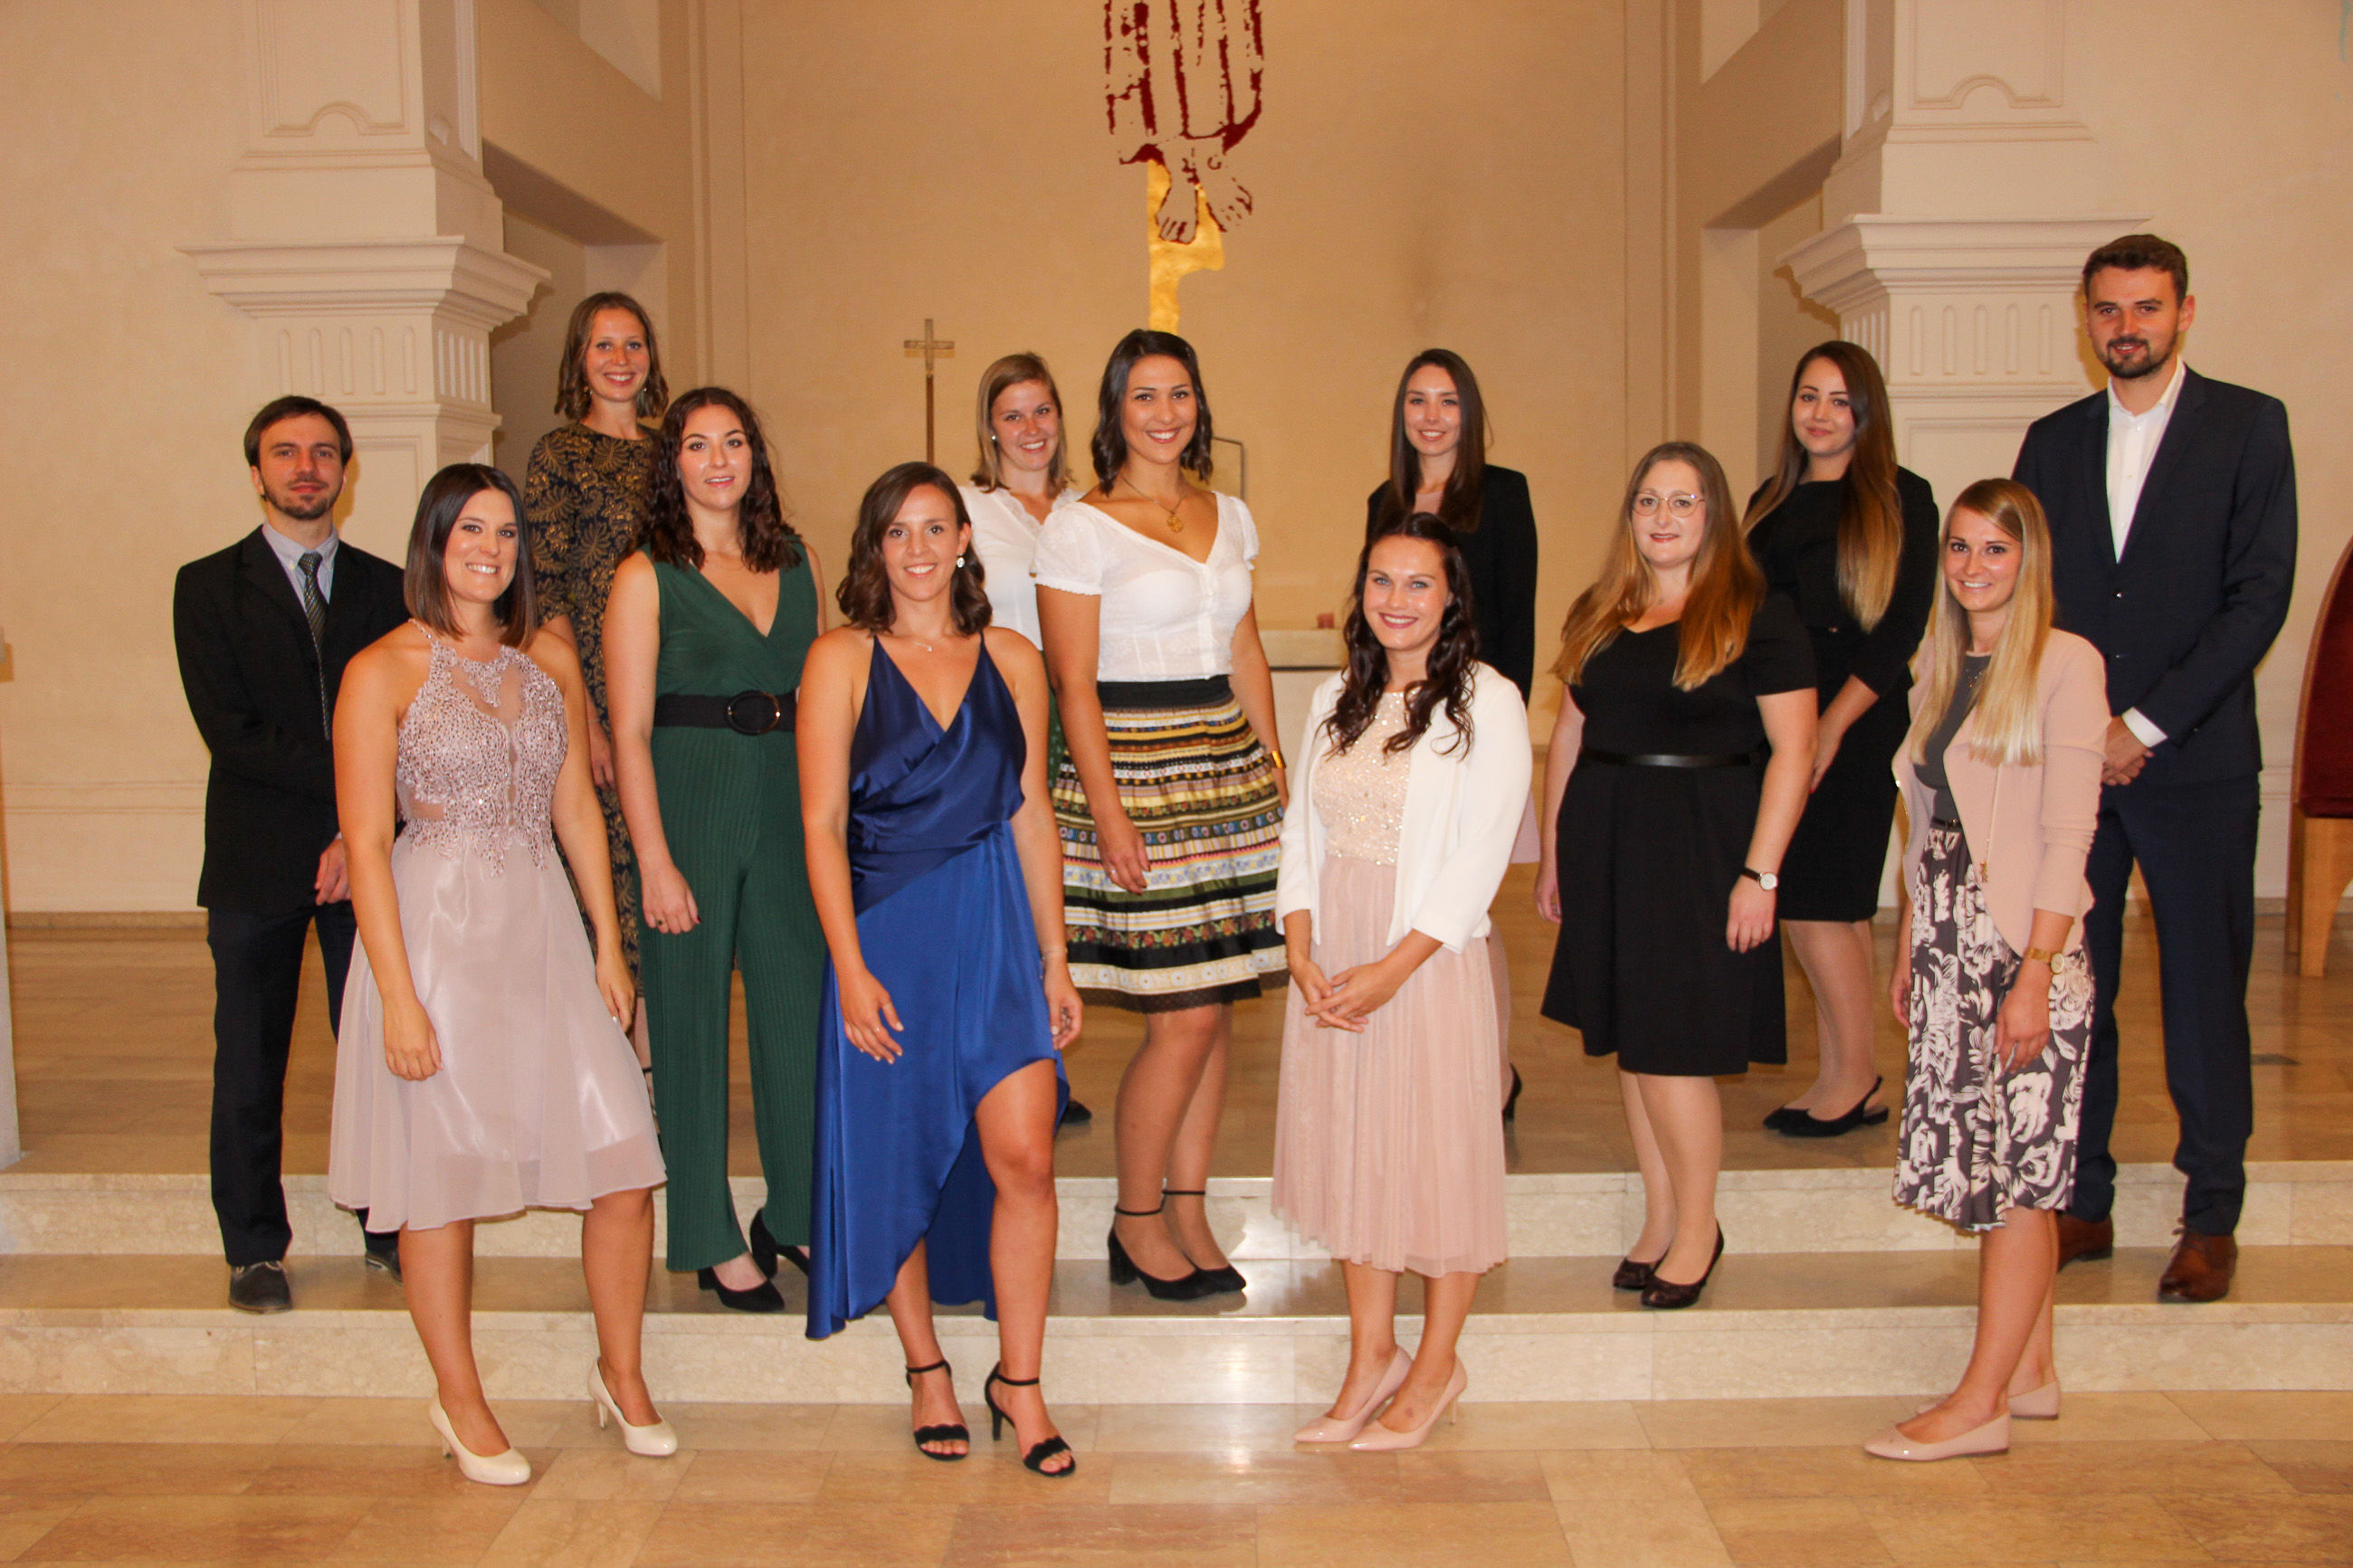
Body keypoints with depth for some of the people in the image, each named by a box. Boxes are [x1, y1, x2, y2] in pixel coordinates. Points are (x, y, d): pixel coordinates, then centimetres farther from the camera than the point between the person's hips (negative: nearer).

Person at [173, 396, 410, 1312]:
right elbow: (229, 731, -8)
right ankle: (254, 1248, 18)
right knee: (250, 1064, 5)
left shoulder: (385, 587, 9)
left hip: (369, 852, 1)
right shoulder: (209, 587, 3)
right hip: (256, 859, -1)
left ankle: (393, 1228, 18)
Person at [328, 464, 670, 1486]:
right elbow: (365, 843, -7)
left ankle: (621, 1375, 21)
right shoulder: (383, 672, -4)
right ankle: (459, 1402, 24)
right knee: (445, 1177, 5)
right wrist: (397, 996, -13)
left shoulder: (549, 660, 11)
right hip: (436, 934, -4)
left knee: (625, 1167, 0)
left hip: (545, 930, 4)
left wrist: (609, 944, 8)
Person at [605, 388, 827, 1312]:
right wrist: (655, 863, -14)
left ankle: (794, 1216, 25)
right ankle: (714, 1243, 18)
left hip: (788, 808, 4)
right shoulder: (647, 577, -4)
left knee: (802, 1010, 7)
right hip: (689, 807, -4)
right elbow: (629, 734, -8)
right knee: (693, 1021, 5)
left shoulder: (796, 561, 10)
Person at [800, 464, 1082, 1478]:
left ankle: (1019, 1384, 9)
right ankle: (926, 1370, 28)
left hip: (996, 928, 2)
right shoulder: (842, 660, -1)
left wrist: (1055, 957, 7)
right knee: (897, 1160, 8)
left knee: (1023, 1157, -7)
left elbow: (1032, 815, 10)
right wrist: (850, 966, -12)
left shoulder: (1013, 662, 7)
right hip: (883, 927, -1)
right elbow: (822, 825, -5)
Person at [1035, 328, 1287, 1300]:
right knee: (1183, 1020, -6)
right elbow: (1073, 683, -9)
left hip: (1228, 771, 6)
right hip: (1132, 770, -6)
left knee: (1215, 1011, 7)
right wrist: (1107, 811, -15)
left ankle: (1188, 1214, 19)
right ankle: (1136, 1222, 12)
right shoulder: (1081, 527, -5)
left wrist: (1273, 771, 13)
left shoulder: (1231, 518, 14)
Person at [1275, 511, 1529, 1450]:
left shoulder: (1485, 703, -6)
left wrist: (1393, 968, -17)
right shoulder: (1337, 700, 11)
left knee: (1439, 1155, 3)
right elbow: (1301, 835, 9)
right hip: (1331, 963, 5)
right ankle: (1371, 1356, 25)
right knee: (1349, 1151, 11)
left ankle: (1436, 1366, 21)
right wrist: (1303, 956, -4)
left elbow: (1480, 855, -12)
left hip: (1431, 960, -5)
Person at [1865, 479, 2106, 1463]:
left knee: (2020, 1170, -2)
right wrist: (1909, 949, 14)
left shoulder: (2064, 664, -9)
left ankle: (1981, 1404, 2)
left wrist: (2035, 973, -18)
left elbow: (2069, 831, -14)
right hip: (1949, 943, 7)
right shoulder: (1942, 669, 13)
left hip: (2024, 943, -7)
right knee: (1995, 1166, 11)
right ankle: (2031, 1372, 22)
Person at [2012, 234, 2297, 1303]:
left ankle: (2211, 1220, 15)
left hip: (2195, 763, -3)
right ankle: (2081, 1204, 16)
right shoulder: (2052, 441, 12)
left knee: (2205, 989, 3)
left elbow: (2260, 595, -7)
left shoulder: (2248, 425, 1)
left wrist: (2147, 723, -12)